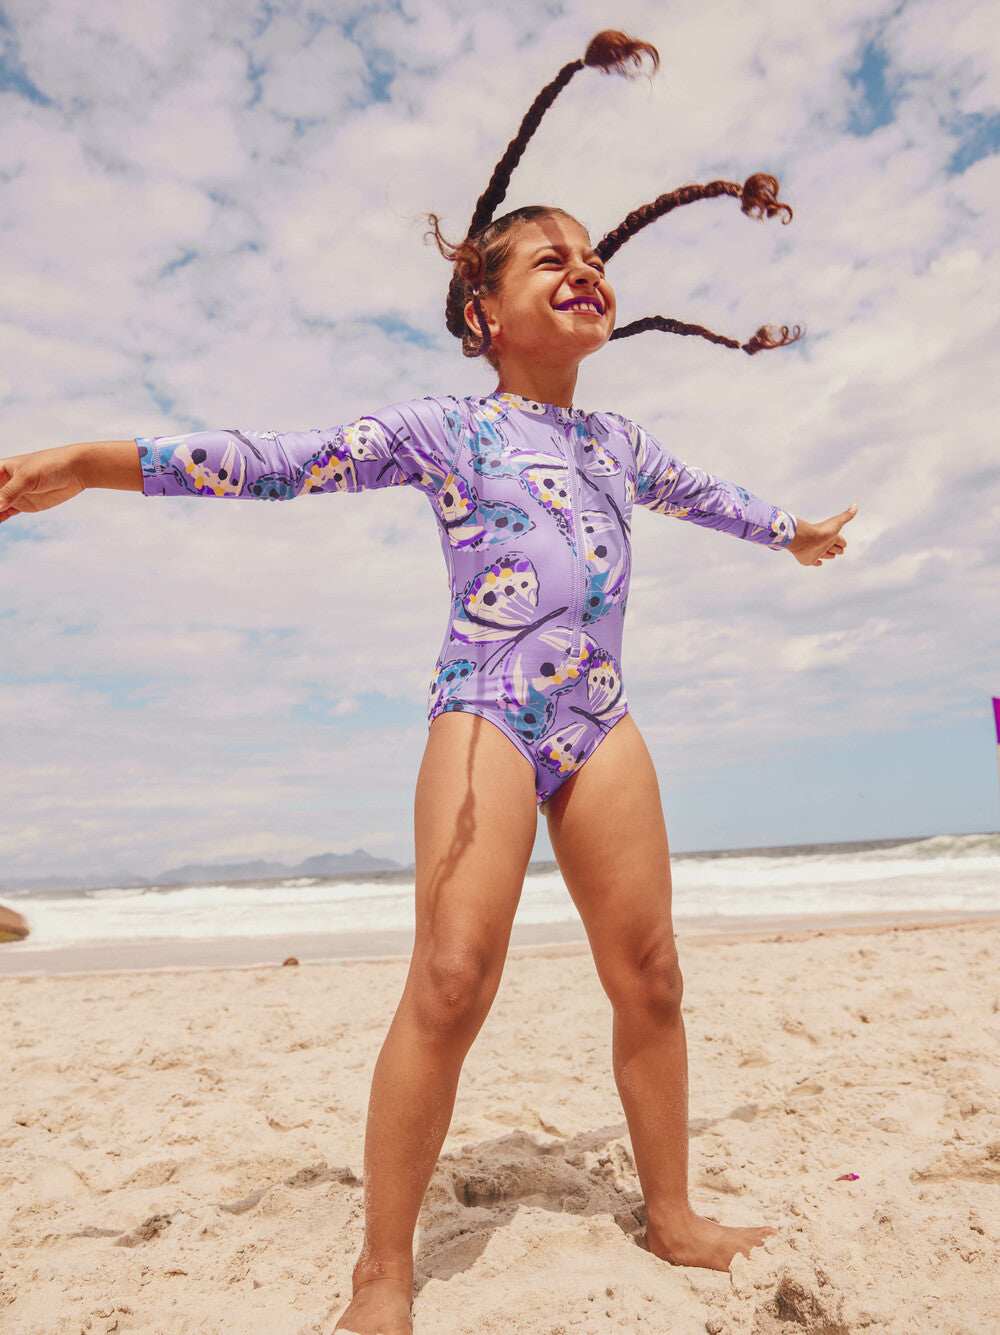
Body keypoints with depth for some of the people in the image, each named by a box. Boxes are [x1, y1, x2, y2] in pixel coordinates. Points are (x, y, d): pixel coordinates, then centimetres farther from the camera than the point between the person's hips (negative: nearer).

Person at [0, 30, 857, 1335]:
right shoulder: (443, 426, 2)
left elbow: (702, 493, 37)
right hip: (487, 712, -5)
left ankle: (672, 1214, 25)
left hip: (601, 721, 6)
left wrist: (794, 531, 52)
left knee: (648, 974, 6)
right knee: (451, 980, -15)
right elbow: (284, 459, -6)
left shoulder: (618, 439, 19)